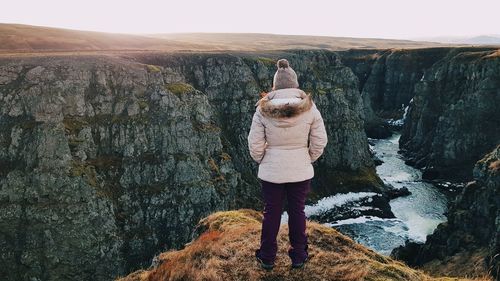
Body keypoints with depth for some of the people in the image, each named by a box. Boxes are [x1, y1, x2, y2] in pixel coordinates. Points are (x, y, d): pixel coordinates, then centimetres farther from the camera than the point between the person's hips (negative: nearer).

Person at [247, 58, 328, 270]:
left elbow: (255, 144, -9)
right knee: (297, 212, 16)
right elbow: (320, 141, -5)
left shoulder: (263, 109, -11)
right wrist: (308, 159, 10)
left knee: (271, 213, 14)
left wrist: (262, 161, 9)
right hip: (301, 171, 1)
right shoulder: (309, 108, -10)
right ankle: (298, 257, 29)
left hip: (271, 172, 0)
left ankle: (267, 258, 28)